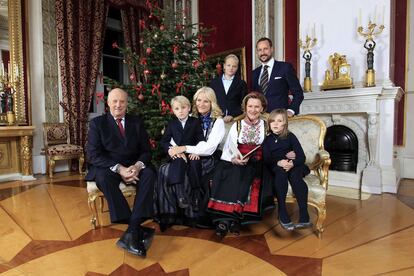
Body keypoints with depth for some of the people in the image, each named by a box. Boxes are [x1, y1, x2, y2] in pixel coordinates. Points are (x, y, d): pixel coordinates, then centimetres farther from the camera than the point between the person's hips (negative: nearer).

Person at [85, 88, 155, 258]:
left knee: (149, 174, -28)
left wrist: (137, 166, -18)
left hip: (133, 166, 2)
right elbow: (93, 155, -8)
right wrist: (118, 168, -23)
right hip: (107, 167, -2)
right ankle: (139, 230, -34)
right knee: (103, 177, -35)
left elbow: (146, 151, 6)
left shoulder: (137, 122, 10)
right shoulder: (97, 123, 2)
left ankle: (132, 231, -32)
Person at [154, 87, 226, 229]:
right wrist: (176, 149, -13)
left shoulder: (218, 121, 0)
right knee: (164, 170, -22)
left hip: (207, 160, -4)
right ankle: (169, 212, -9)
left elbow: (209, 148, -12)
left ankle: (190, 215, -8)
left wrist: (185, 148, -17)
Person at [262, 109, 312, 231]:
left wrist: (292, 163, -26)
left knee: (294, 175, -34)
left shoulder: (290, 136, 4)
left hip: (293, 166, 0)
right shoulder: (267, 140, 8)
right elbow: (266, 161, -2)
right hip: (276, 169, 0)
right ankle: (283, 216, -34)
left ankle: (304, 217, -35)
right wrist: (278, 163, -23)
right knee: (281, 172, -34)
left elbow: (302, 157, -4)